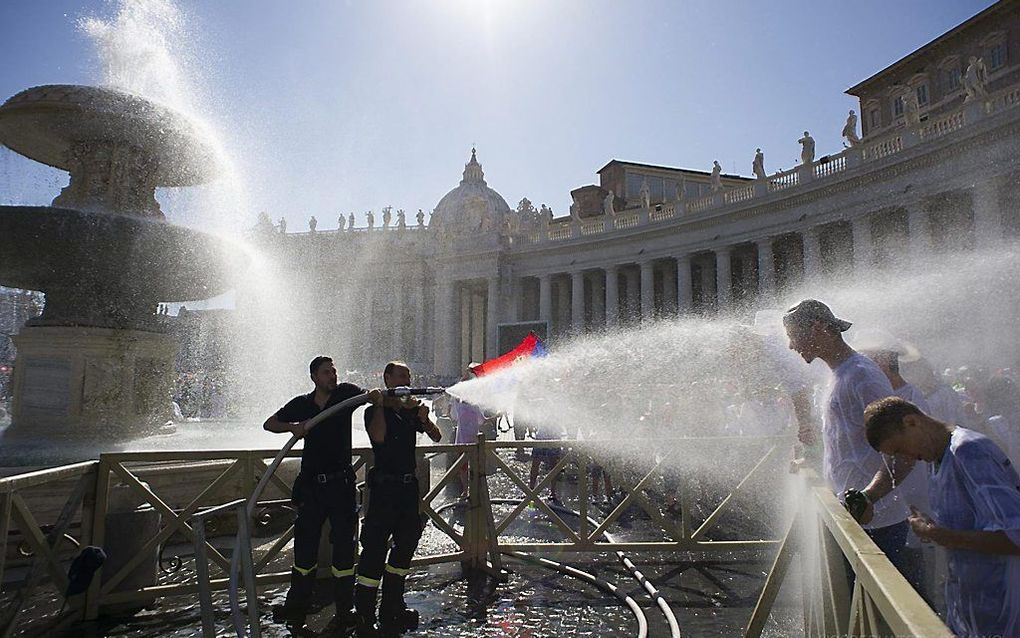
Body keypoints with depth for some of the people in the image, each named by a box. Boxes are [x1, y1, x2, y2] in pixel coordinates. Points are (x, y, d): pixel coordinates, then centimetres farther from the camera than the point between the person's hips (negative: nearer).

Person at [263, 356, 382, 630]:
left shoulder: (345, 393, -3)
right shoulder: (301, 404, 4)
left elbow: (372, 396, -20)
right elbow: (269, 424, 12)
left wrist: (376, 395, -44)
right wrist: (292, 427, -9)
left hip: (341, 483, -2)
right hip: (311, 484, 3)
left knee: (344, 545, 3)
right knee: (305, 544, 12)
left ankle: (344, 609, 15)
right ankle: (297, 605, 28)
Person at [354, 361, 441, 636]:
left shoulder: (410, 410, 12)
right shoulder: (375, 411, -4)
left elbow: (436, 437, 9)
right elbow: (379, 437, -23)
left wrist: (424, 419, -9)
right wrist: (380, 404, -17)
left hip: (409, 487, 7)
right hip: (384, 487, -7)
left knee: (406, 544, 13)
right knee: (375, 547, -8)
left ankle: (392, 609, 28)